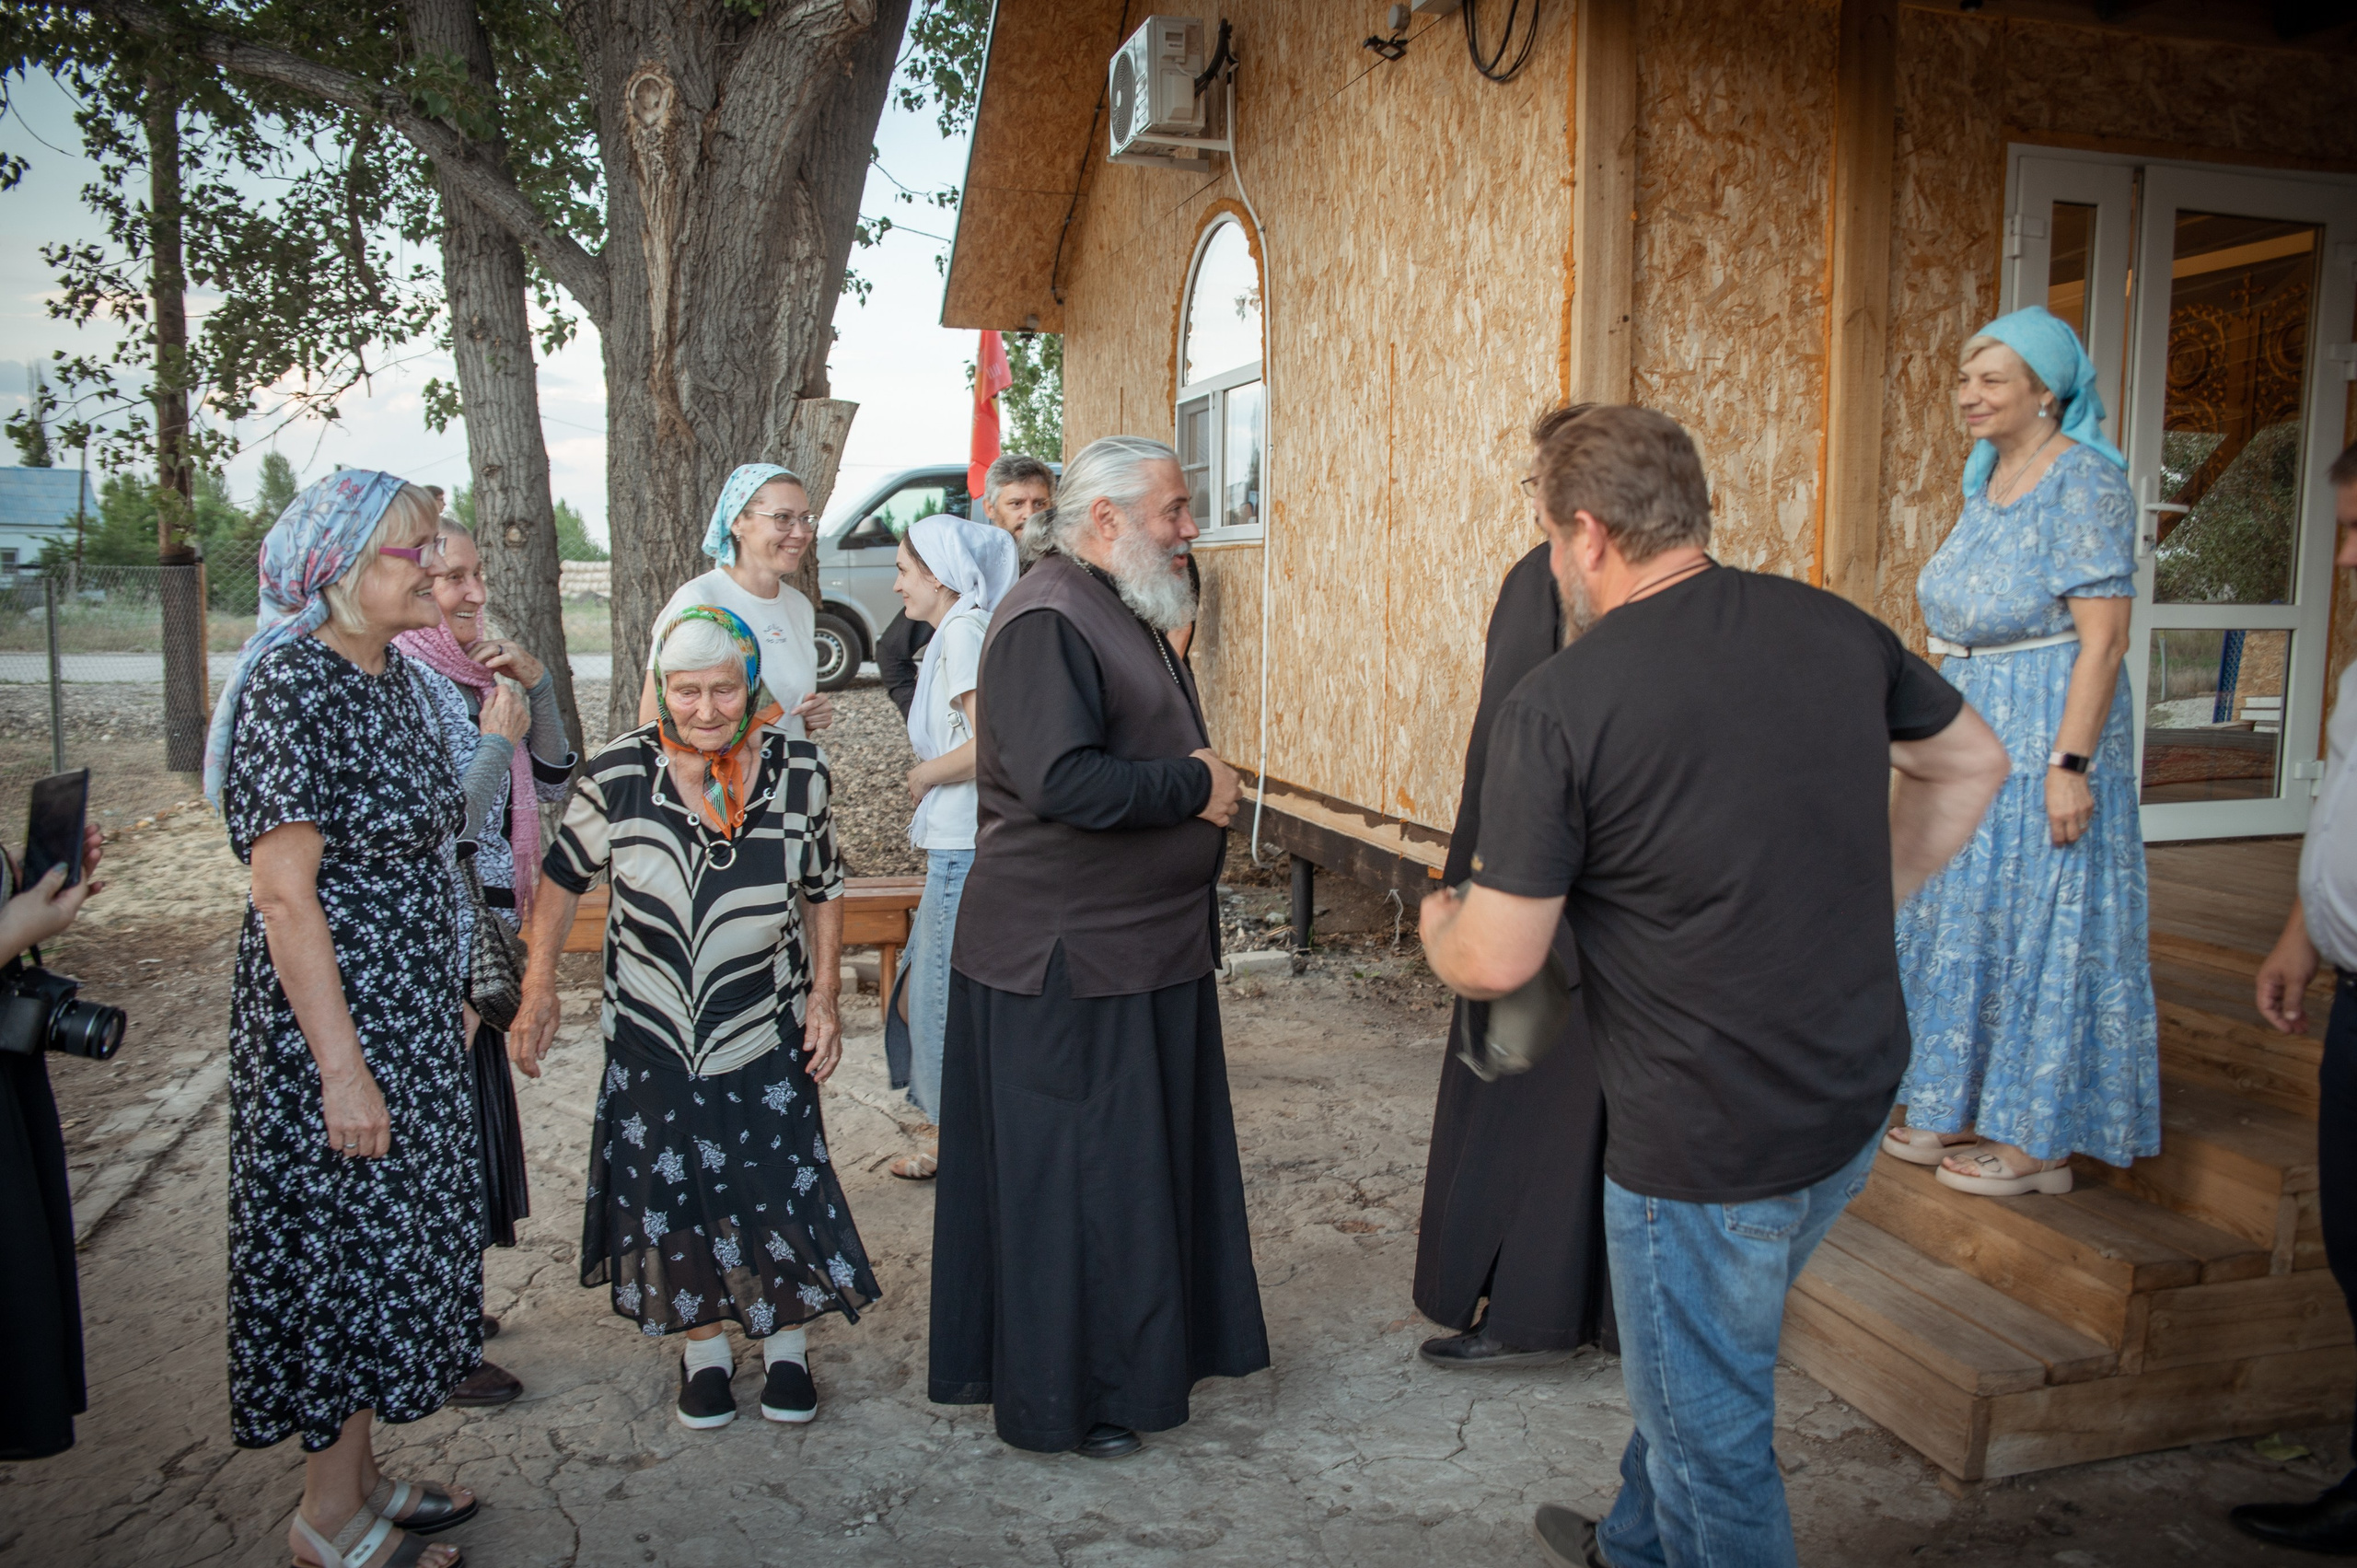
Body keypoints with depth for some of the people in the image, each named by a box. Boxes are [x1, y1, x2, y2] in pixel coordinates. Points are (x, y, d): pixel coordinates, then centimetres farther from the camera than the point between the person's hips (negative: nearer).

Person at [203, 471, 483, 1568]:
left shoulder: (393, 676, 8)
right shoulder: (290, 686, -19)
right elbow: (283, 894, -22)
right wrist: (343, 1068, -22)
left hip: (413, 1013, 9)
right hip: (329, 1017, -9)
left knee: (392, 1237, 17)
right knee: (341, 1243, 3)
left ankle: (359, 1477, 33)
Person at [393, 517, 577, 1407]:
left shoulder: (468, 675, 11)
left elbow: (551, 784, 11)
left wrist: (537, 689, 1)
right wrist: (498, 738, -14)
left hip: (479, 927, 9)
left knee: (467, 1112, 17)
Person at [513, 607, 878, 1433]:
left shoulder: (799, 773, -7)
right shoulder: (619, 772, -11)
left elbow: (822, 892, 4)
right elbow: (562, 877, 2)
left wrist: (824, 996, 0)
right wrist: (538, 989, 0)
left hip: (766, 1027, 0)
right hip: (653, 1031, 0)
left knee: (779, 1181, 4)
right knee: (672, 1186, 8)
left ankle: (786, 1343, 24)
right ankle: (703, 1346, 27)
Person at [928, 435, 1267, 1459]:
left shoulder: (1122, 613, 16)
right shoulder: (1047, 622, -18)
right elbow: (1063, 782, -28)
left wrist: (1197, 775, 8)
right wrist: (1195, 785, -17)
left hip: (1147, 948, 10)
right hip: (1064, 960, -10)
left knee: (1148, 1165, 18)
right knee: (1066, 1180, 2)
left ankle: (1147, 1353, 33)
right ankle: (1061, 1398, 17)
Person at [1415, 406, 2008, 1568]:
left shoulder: (1557, 707, -21)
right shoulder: (1834, 627, -2)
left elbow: (1497, 961, -17)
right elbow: (1970, 765, 14)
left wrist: (1437, 922, 5)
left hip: (1708, 1144, -8)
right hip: (1858, 1097, 8)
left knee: (1710, 1436, 14)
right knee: (1701, 1359, 29)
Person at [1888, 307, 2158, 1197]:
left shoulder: (2085, 482, -14)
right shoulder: (1987, 478, 11)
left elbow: (2103, 639, -19)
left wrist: (2071, 763, -23)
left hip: (2049, 733, -9)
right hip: (1973, 735, 9)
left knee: (2039, 922, -1)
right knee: (1969, 917, 14)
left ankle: (2040, 1141, 11)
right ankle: (1968, 1110, 27)